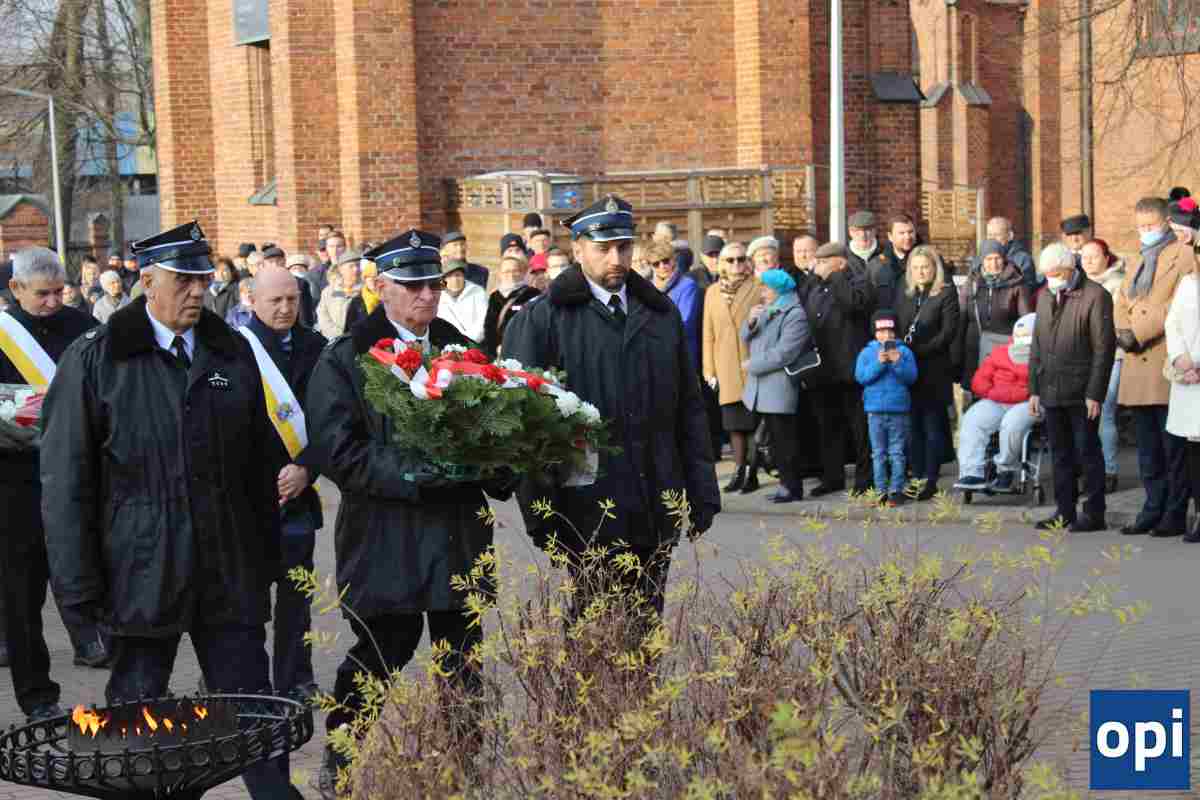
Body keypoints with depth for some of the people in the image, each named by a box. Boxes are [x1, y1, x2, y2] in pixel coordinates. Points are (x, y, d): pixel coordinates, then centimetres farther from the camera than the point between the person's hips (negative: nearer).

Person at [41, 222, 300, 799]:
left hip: (231, 572, 3)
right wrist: (80, 585, -8)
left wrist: (266, 555, 10)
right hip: (142, 572, -3)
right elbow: (65, 481, -5)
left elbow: (259, 462, 15)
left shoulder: (232, 353, 9)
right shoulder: (94, 361, -4)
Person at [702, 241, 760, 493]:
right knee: (734, 425, 8)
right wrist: (709, 370, 7)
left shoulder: (758, 288, -1)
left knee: (754, 424, -1)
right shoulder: (713, 292, 11)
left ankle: (753, 473, 5)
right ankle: (739, 471, 15)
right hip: (727, 371, 4)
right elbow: (708, 334, 12)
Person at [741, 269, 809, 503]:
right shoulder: (765, 311, 18)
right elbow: (746, 338, 17)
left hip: (780, 390, -9)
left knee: (785, 438, -5)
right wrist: (750, 322, -5)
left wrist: (752, 365, -10)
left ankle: (792, 487, 1)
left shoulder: (795, 315, -11)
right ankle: (786, 482, 16)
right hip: (762, 389, 9)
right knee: (775, 439, 10)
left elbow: (783, 354, -19)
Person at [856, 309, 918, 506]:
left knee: (897, 453, 2)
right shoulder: (867, 352, 5)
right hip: (875, 409, 1)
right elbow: (860, 376, -6)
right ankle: (881, 491, 11)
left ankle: (896, 490, 5)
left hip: (899, 409, -1)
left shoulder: (904, 351, 3)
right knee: (878, 454, 6)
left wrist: (898, 362, -19)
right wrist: (879, 363, -16)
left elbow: (912, 377, -5)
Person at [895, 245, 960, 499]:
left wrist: (918, 351, -15)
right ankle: (917, 477, 11)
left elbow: (948, 332, -9)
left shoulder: (946, 294, -2)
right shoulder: (904, 294, 14)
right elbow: (895, 326, 14)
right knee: (913, 426, 6)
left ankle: (930, 480, 1)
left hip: (934, 370, -5)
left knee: (933, 428, -2)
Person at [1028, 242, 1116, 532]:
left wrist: (1094, 394, -15)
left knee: (1087, 453, 0)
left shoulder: (1095, 296, -9)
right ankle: (1064, 511, 19)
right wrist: (1034, 389, 11)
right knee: (1060, 454, 11)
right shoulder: (1045, 296, 13)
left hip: (1081, 394, -6)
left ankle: (1094, 514, 7)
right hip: (1051, 391, 6)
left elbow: (1103, 348, -11)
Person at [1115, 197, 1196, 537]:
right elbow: (1122, 302, 18)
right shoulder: (1141, 262, 24)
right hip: (1138, 364, 8)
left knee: (1174, 446, -5)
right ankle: (1153, 510, 17)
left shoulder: (1184, 255, -3)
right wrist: (1124, 332, -3)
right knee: (1148, 448, 11)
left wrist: (1138, 332, -15)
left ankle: (1175, 515, -1)